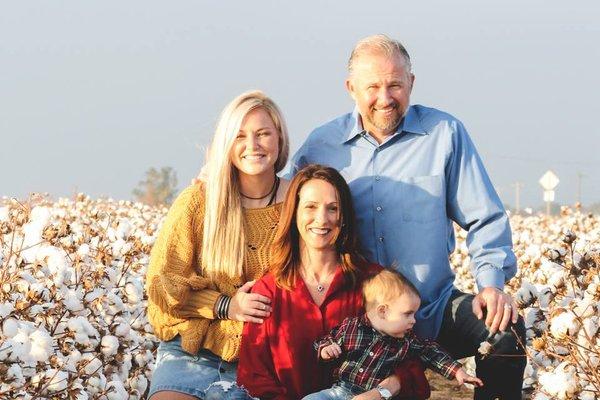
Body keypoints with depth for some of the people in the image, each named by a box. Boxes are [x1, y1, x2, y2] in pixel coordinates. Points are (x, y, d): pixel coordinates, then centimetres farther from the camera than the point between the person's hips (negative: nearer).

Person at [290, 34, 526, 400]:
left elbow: (484, 219, 4)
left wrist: (491, 282, -12)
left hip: (432, 311, 0)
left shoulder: (445, 134, 2)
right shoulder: (319, 147, 5)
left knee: (505, 326, -24)